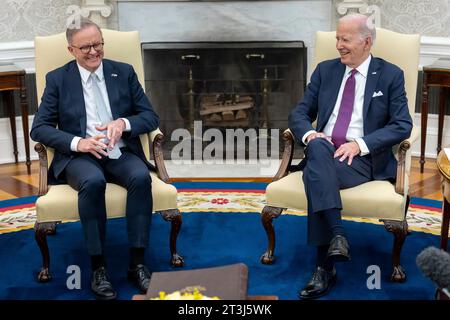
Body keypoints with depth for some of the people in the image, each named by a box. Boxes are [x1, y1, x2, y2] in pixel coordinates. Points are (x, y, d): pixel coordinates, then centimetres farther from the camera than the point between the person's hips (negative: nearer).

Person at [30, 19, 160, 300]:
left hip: (121, 153, 2)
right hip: (79, 156, -2)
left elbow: (151, 117, 8)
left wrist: (124, 123, -14)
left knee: (141, 177, -31)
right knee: (93, 181, -36)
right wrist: (77, 142, -18)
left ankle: (138, 263, -23)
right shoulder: (57, 79, 5)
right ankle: (98, 266, -25)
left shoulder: (124, 72, 9)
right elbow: (39, 128, 0)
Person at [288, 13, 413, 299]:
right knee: (318, 147, -34)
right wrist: (309, 133, -12)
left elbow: (402, 125, -3)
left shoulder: (391, 75, 5)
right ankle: (337, 234, -38)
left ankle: (325, 268, -30)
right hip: (323, 153, 4)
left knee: (316, 173, -34)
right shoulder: (325, 70, 15)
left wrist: (359, 144, -17)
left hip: (364, 159, -3)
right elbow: (299, 113, 12)